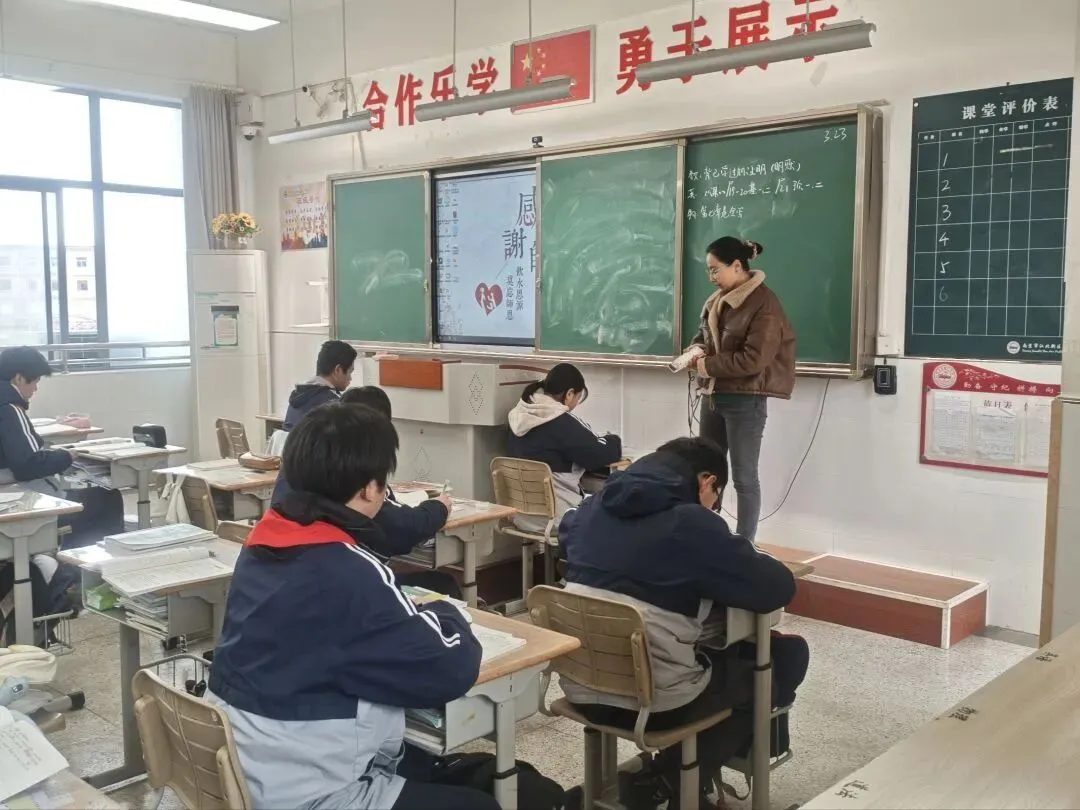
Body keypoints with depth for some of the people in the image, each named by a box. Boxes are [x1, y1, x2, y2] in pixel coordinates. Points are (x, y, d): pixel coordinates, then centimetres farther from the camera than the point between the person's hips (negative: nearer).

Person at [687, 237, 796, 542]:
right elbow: (703, 333, 21)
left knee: (744, 478, 1)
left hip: (745, 401, -8)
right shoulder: (718, 299, 9)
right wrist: (696, 349, -2)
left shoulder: (764, 305, -15)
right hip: (713, 396, 8)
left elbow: (754, 359, -21)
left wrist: (709, 365, -15)